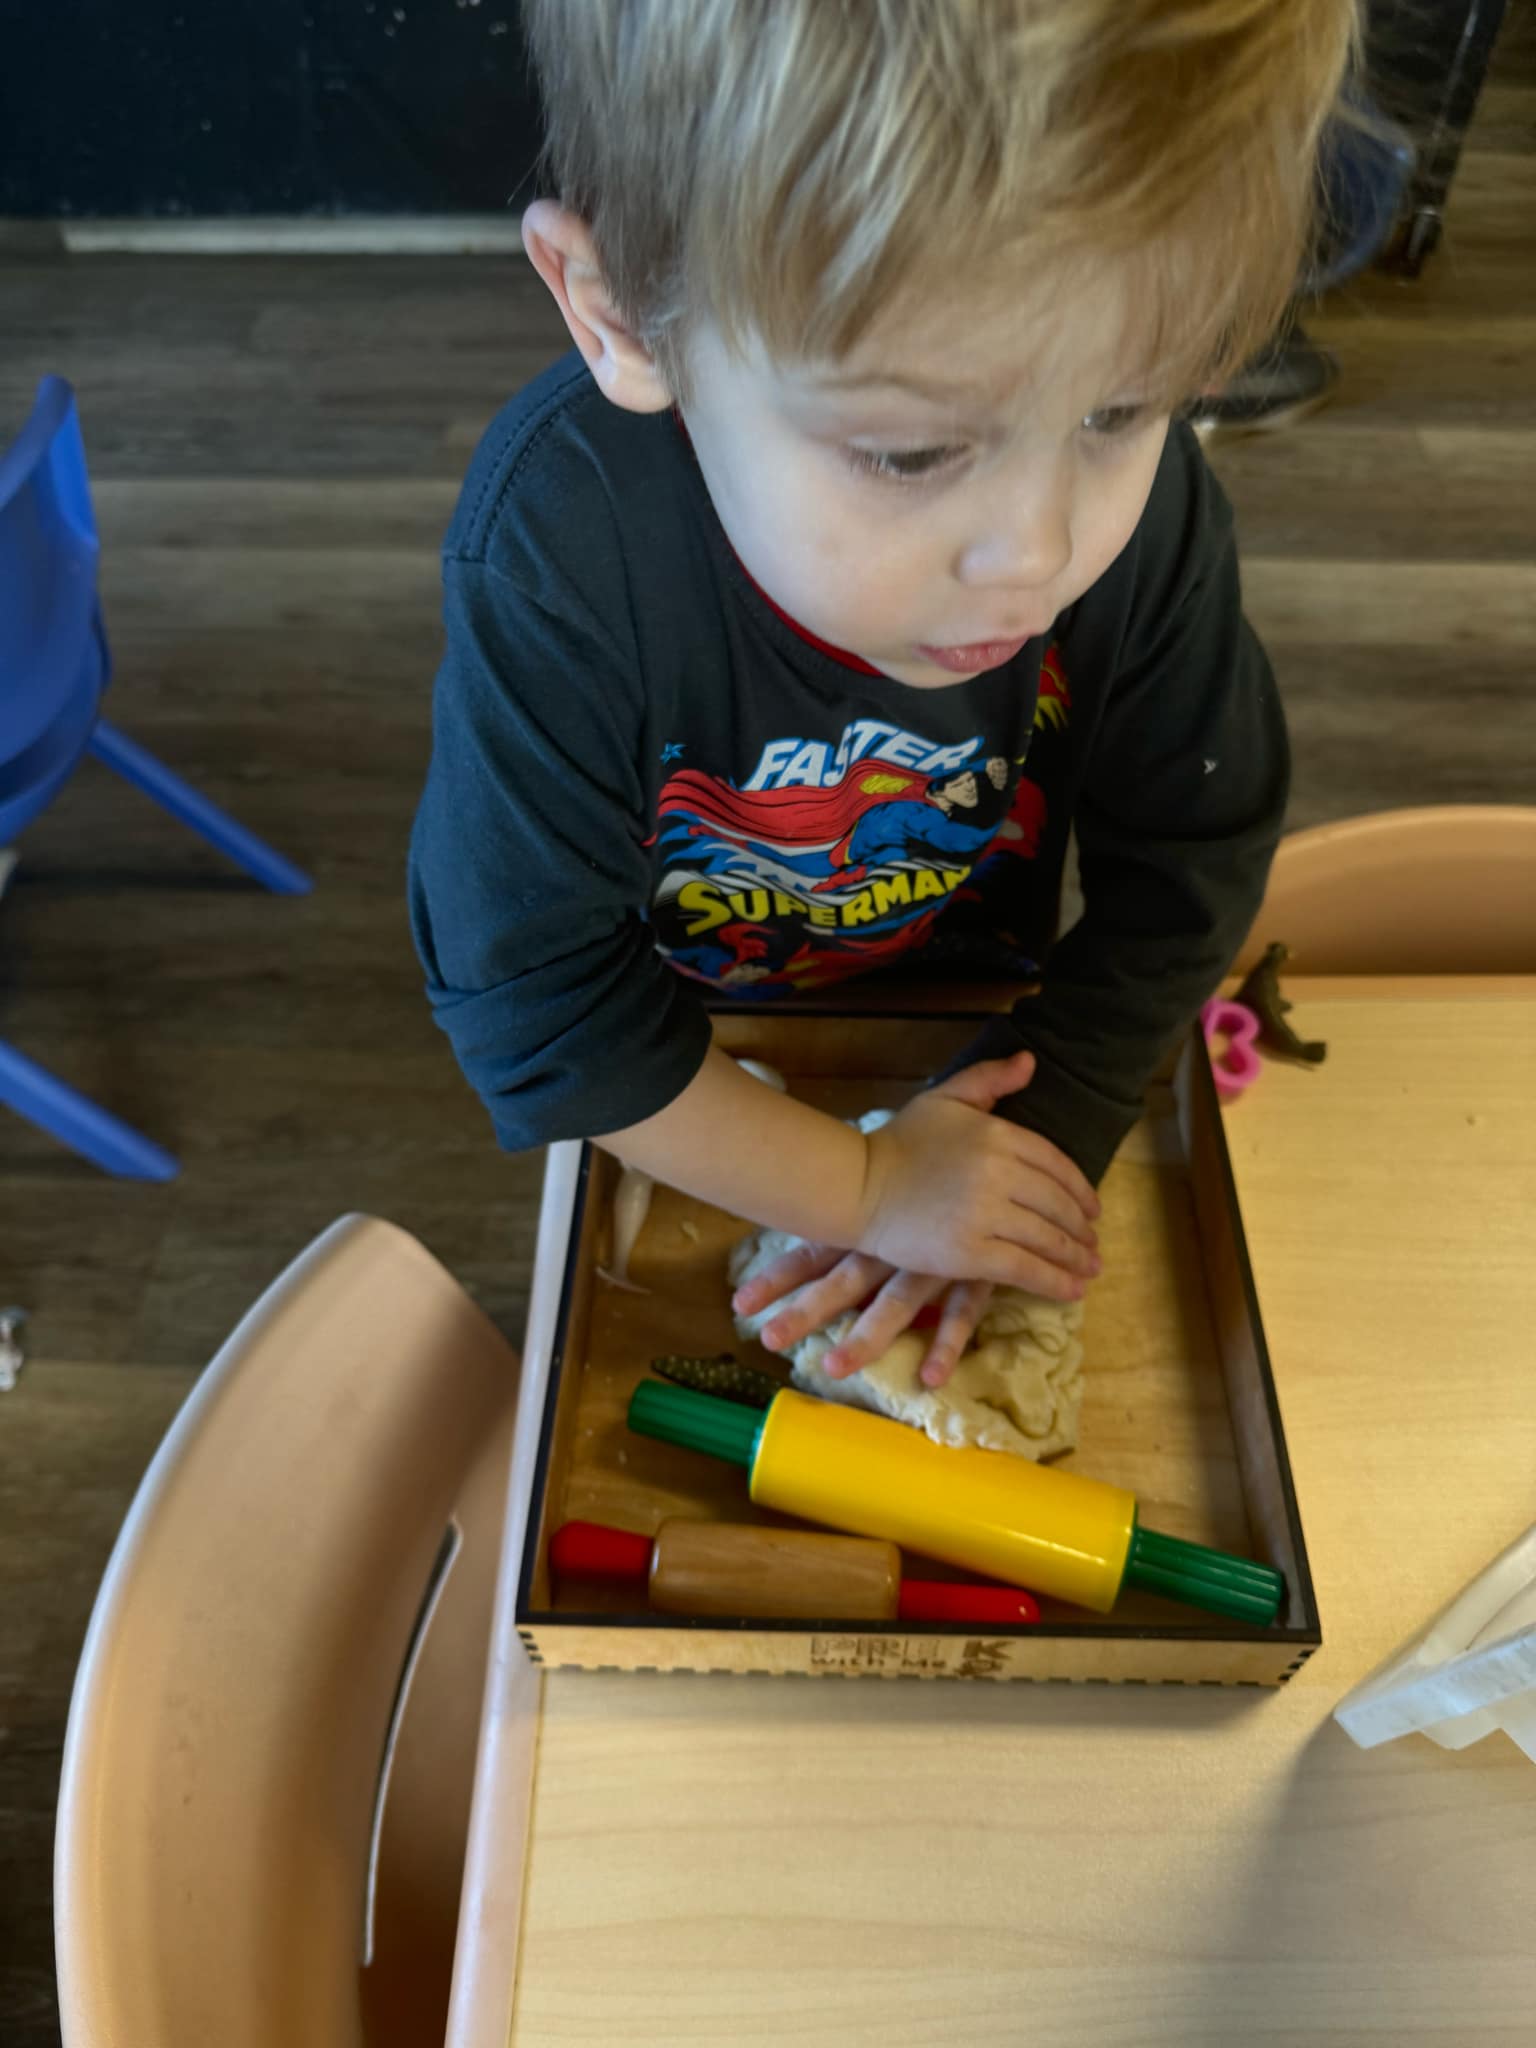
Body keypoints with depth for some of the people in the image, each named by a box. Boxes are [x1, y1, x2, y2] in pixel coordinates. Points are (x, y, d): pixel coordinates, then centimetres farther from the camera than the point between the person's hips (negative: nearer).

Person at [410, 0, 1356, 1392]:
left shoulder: (1144, 503, -30)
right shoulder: (553, 561, -38)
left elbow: (1187, 861, -16)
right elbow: (528, 993, -31)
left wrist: (1038, 1131, -24)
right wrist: (865, 1187, -29)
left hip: (964, 1020, 2)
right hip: (683, 1057, -1)